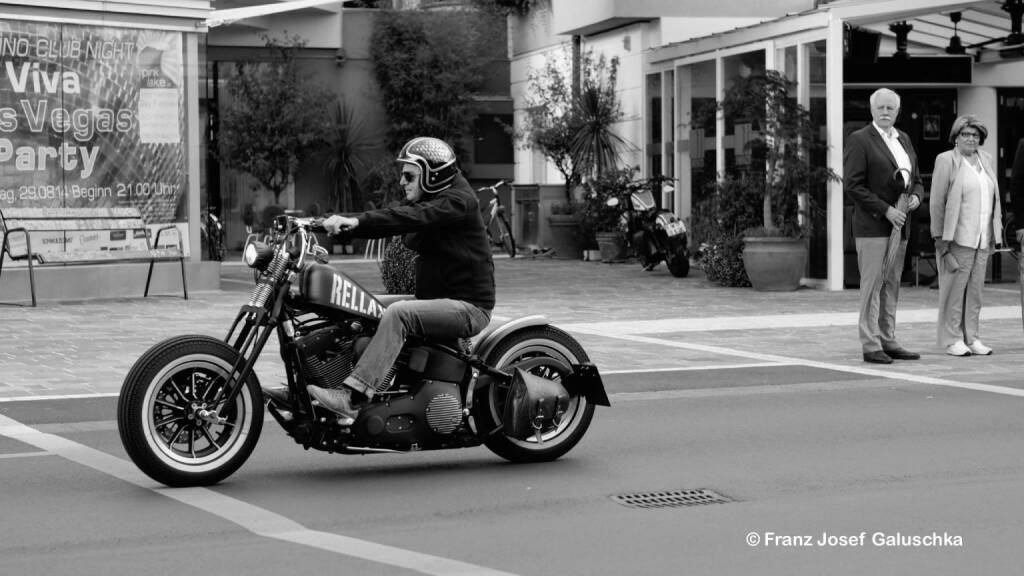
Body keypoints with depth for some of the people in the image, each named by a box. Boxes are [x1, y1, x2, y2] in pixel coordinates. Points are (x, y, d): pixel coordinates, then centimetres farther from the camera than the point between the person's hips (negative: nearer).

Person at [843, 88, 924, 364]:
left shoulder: (903, 139, 17)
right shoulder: (859, 140, -6)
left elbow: (916, 180, 23)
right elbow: (852, 185, -13)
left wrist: (916, 196, -1)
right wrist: (886, 210, -16)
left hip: (899, 226, 7)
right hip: (872, 225, -7)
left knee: (891, 286, 10)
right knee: (872, 285, -7)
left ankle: (888, 341, 15)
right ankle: (870, 346, -5)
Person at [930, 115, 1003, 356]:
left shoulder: (986, 160, 15)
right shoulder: (946, 161, -2)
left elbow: (993, 198, 18)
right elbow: (937, 202, -4)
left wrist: (995, 235, 12)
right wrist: (941, 239, -9)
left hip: (982, 238, 6)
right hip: (958, 237, -5)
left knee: (976, 288, 6)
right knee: (955, 287, -4)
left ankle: (971, 337, 12)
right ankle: (952, 339, 2)